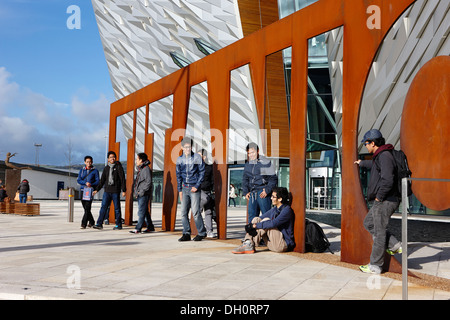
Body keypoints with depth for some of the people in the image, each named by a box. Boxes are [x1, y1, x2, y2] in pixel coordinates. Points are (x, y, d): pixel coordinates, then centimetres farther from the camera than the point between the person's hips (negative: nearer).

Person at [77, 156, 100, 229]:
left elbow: (98, 181, 0)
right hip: (83, 190, 4)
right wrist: (85, 183, -13)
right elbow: (78, 180, 4)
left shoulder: (95, 171, 4)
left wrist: (91, 184, -17)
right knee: (85, 208, 10)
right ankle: (91, 221, 27)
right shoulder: (82, 170, 14)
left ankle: (84, 223, -15)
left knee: (87, 208, -13)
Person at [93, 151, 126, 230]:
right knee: (103, 207, -4)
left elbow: (122, 179, -4)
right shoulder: (106, 168, 12)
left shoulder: (118, 167, 0)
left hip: (115, 191, -4)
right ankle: (99, 224, -4)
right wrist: (97, 189, 9)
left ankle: (118, 224, 10)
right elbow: (102, 181, 16)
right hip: (107, 191, 4)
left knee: (117, 208, 2)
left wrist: (124, 190, -9)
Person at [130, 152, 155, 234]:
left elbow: (148, 182, -17)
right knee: (145, 211, 12)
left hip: (144, 194, -10)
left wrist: (142, 191, -18)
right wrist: (135, 191, 15)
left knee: (141, 212, -8)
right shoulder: (140, 169, 18)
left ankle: (138, 228, -8)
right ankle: (150, 227, 19)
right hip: (139, 194, 10)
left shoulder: (146, 169, -11)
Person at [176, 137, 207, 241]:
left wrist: (197, 186, -10)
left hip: (194, 188, -4)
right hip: (184, 188, 5)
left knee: (195, 211, -8)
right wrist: (180, 190, 11)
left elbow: (202, 172, -2)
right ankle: (186, 234, 9)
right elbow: (178, 175, 15)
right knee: (183, 212, 1)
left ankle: (201, 233, 5)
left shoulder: (197, 157, -4)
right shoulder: (180, 159, 8)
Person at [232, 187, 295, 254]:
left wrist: (256, 225, -25)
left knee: (266, 220, -23)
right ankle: (247, 243, -22)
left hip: (284, 243, -8)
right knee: (256, 219, -3)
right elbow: (261, 218, 6)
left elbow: (273, 223, -28)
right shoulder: (275, 209, 11)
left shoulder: (287, 210, -16)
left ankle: (250, 245, -19)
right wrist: (251, 225, -13)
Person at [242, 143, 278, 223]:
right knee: (252, 215, 5)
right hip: (252, 194, 6)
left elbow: (273, 179, -2)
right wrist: (246, 192, 9)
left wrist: (267, 191, -12)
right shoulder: (247, 165, 15)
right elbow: (245, 180, 23)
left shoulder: (265, 163, -2)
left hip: (263, 193, -5)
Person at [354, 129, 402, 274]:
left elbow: (387, 181, -28)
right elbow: (374, 164, 41)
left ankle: (375, 266, 4)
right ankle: (394, 246, 17)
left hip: (385, 201, -11)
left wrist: (379, 197, -17)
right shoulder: (379, 156, 14)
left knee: (379, 231, -4)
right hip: (382, 201, 11)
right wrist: (362, 163, 59)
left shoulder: (384, 156, -18)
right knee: (369, 223, 19)